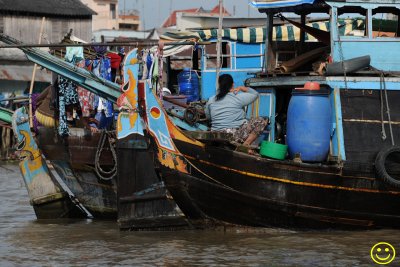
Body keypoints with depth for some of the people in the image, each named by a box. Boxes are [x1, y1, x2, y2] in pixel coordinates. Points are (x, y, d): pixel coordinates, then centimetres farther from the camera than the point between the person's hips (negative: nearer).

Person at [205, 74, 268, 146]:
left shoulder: (211, 101, 7)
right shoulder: (238, 97, -5)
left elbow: (208, 116, 23)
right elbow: (255, 94, 9)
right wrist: (241, 88, 17)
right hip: (235, 135, -7)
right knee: (261, 121, 2)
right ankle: (246, 145, -11)